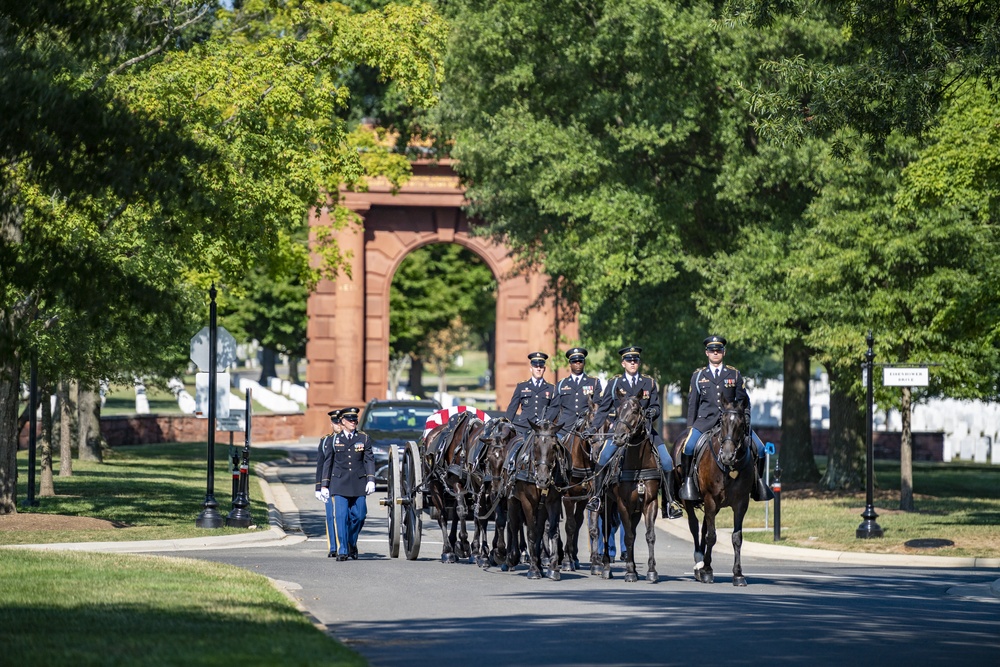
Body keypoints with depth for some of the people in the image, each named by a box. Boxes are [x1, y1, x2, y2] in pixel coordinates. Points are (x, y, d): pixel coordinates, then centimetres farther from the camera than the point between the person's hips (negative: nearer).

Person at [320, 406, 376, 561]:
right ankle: (343, 550, -5)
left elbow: (369, 460, 3)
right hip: (340, 483, -1)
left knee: (359, 515, -1)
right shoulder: (335, 439, 7)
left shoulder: (364, 438, 8)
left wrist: (371, 480, -9)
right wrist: (325, 484, 7)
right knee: (341, 516, -8)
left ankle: (352, 543, 24)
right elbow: (328, 462, 10)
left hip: (358, 483, 1)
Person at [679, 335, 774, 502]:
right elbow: (692, 403, 12)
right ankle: (688, 481, -14)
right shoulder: (698, 375, 12)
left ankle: (758, 481, 4)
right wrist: (690, 427, 5)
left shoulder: (735, 374, 12)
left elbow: (743, 400, 15)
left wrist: (745, 419, 0)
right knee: (688, 446, -28)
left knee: (759, 448, -13)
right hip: (706, 418, -1)